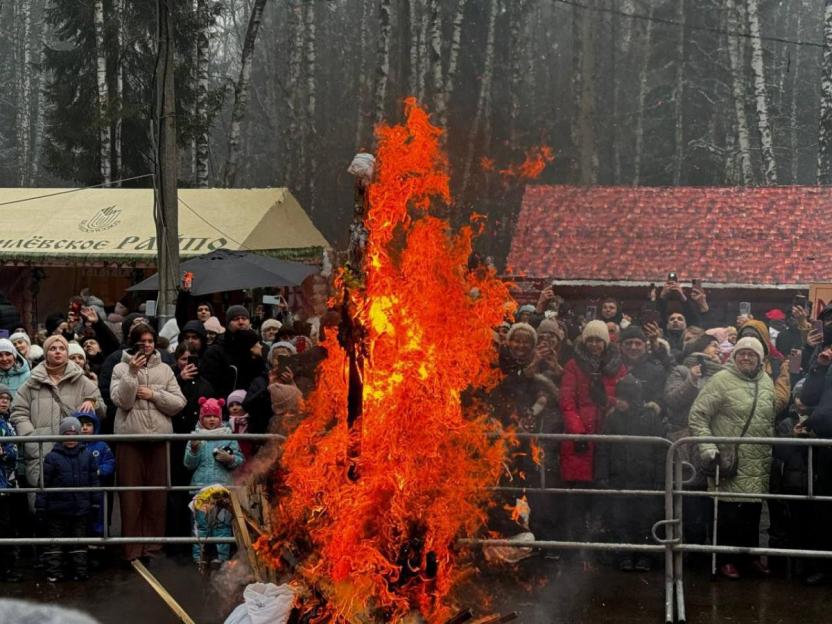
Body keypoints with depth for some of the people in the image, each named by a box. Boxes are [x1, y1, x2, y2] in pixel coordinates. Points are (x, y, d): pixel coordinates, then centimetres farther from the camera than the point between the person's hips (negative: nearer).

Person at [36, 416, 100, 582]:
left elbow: (94, 481, 9)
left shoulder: (87, 456, 4)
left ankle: (80, 569, 17)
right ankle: (54, 571, 9)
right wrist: (40, 506, -7)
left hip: (81, 509, 2)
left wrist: (95, 503, 6)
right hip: (57, 509, -2)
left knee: (80, 540, 9)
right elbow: (44, 483, -4)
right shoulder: (52, 458, -4)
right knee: (55, 540, 3)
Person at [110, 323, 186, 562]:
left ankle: (152, 547, 10)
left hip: (159, 437, 2)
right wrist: (132, 372, -15)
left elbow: (178, 403, 4)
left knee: (156, 496, 4)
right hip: (130, 437, -2)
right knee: (131, 495, -2)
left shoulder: (164, 370, 11)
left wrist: (153, 395, -7)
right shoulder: (121, 369, 5)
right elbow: (122, 401, -9)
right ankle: (132, 549, 2)